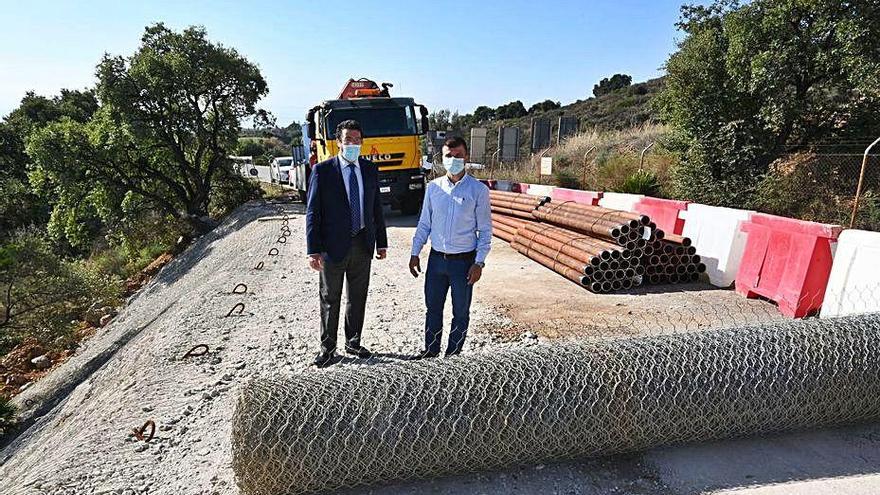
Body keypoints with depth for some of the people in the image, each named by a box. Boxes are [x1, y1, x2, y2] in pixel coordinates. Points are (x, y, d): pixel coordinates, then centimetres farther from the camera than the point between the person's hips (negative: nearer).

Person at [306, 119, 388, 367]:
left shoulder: (370, 169, 6)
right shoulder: (322, 170, -7)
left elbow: (376, 207, 10)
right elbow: (312, 212, -8)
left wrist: (381, 242, 10)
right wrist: (313, 250, -13)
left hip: (362, 245, 4)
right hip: (333, 245, -4)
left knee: (358, 299, 15)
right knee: (330, 300, 10)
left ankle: (353, 342, 33)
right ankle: (327, 347, 27)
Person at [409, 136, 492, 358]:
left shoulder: (478, 190, -6)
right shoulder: (433, 187, 3)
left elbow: (485, 230, -4)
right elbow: (424, 223, 9)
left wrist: (479, 262, -10)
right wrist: (415, 253, 6)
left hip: (464, 260, -3)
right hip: (436, 258, 3)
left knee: (461, 312, 11)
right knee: (433, 308, 15)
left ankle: (453, 355, 29)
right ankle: (431, 351, 33)